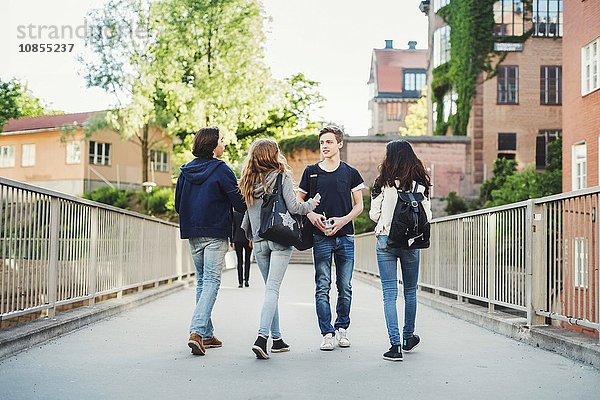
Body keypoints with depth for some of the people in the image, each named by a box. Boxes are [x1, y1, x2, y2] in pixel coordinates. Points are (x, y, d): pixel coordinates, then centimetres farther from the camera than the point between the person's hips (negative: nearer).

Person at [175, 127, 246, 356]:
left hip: (192, 233, 6)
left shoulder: (186, 171, 8)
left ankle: (207, 334, 16)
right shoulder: (221, 170, -10)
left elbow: (178, 205, 13)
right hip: (216, 233, -6)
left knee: (202, 281, 14)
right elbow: (240, 203, -10)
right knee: (211, 281, -5)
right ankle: (197, 331, -19)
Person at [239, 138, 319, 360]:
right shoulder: (281, 177, -7)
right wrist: (311, 204, 5)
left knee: (270, 288, 14)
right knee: (272, 289, -8)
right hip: (279, 240, -5)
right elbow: (293, 208, -12)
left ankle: (277, 338, 16)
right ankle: (262, 337, -21)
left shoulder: (249, 182, 7)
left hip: (259, 242, 5)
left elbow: (245, 213, 9)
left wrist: (247, 234, 21)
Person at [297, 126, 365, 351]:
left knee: (345, 287, 5)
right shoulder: (311, 172, 8)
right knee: (322, 288, -4)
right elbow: (298, 202, 12)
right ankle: (327, 333, 2)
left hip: (345, 237, 1)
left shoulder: (350, 173, 8)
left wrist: (342, 220, -9)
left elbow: (359, 206, 8)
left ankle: (342, 328, 20)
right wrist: (313, 216, -7)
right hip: (321, 237, 0)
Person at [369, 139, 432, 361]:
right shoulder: (420, 182, 0)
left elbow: (374, 214, -1)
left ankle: (395, 345, -4)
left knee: (389, 293, 0)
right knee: (410, 291, 18)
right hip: (411, 241, 2)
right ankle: (408, 337, 32)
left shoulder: (383, 182, -5)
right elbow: (426, 216, 3)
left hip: (386, 241, -2)